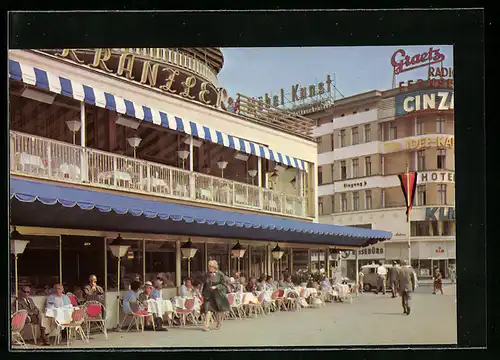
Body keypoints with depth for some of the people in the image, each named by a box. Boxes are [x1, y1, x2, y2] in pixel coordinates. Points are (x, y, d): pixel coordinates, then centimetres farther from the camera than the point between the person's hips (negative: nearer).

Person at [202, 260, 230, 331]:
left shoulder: (220, 274, -5)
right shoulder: (207, 275, 8)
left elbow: (223, 284, -7)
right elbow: (205, 285, 18)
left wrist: (216, 287, -20)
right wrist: (203, 293, 14)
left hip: (217, 294, -3)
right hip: (208, 295, 3)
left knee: (218, 310, 8)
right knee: (207, 309, -11)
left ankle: (219, 323, 32)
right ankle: (207, 325, -13)